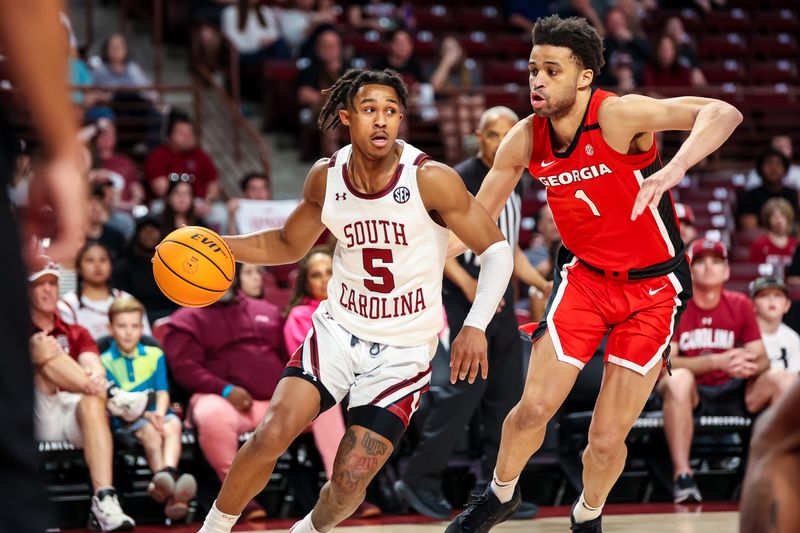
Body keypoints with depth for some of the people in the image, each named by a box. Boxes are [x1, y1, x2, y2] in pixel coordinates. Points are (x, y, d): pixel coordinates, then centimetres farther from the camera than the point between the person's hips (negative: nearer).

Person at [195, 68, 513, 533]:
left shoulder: (430, 180, -18)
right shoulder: (326, 178, -4)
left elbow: (496, 250, -11)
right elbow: (290, 245, 14)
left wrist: (476, 326, -24)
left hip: (405, 350, -3)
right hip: (339, 328, 3)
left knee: (351, 480, -7)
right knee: (272, 433, -18)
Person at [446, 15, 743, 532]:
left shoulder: (618, 115, -24)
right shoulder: (525, 139, -8)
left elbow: (723, 114, -37)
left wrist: (674, 170, -52)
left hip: (653, 288, -4)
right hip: (584, 275, 4)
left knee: (607, 439, -4)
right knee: (534, 408, -5)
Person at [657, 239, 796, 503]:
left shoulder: (740, 305, 6)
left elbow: (762, 359, 3)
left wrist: (750, 365, -24)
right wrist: (717, 361, -27)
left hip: (732, 394, 4)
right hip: (691, 395, -4)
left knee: (782, 378, -20)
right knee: (678, 379, -37)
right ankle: (682, 475, -37)